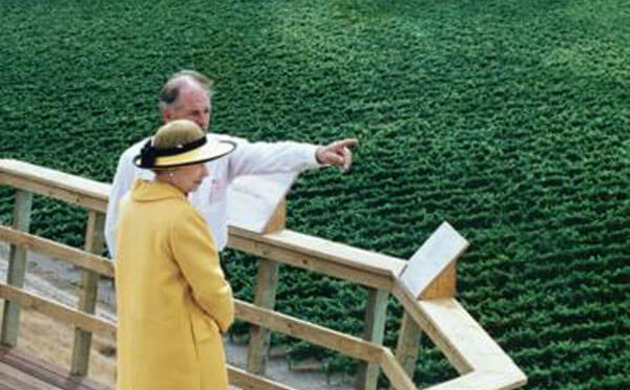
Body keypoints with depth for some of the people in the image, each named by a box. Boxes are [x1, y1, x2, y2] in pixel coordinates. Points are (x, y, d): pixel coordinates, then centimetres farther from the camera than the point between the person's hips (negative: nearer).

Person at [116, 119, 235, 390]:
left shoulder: (131, 203, 0)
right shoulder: (182, 217, -25)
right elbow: (211, 287, -17)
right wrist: (223, 319, 2)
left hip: (137, 335, 8)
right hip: (181, 340, -8)